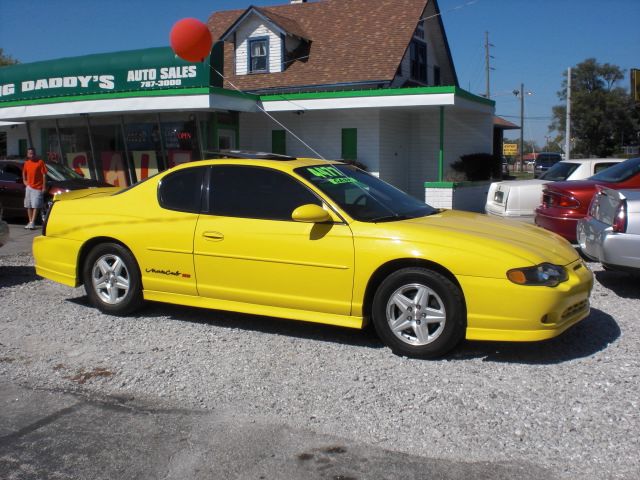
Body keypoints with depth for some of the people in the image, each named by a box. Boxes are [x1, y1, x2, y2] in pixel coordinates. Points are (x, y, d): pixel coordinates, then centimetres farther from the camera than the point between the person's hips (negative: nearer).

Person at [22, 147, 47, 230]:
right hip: (29, 187, 5)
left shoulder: (40, 162, -6)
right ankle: (30, 222, 16)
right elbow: (24, 173, 27)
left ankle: (32, 223, -9)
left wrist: (44, 187, -11)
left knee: (35, 206, -7)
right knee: (28, 206, 8)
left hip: (37, 187, -5)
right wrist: (24, 181, 12)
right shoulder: (26, 163, 9)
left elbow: (44, 174, -7)